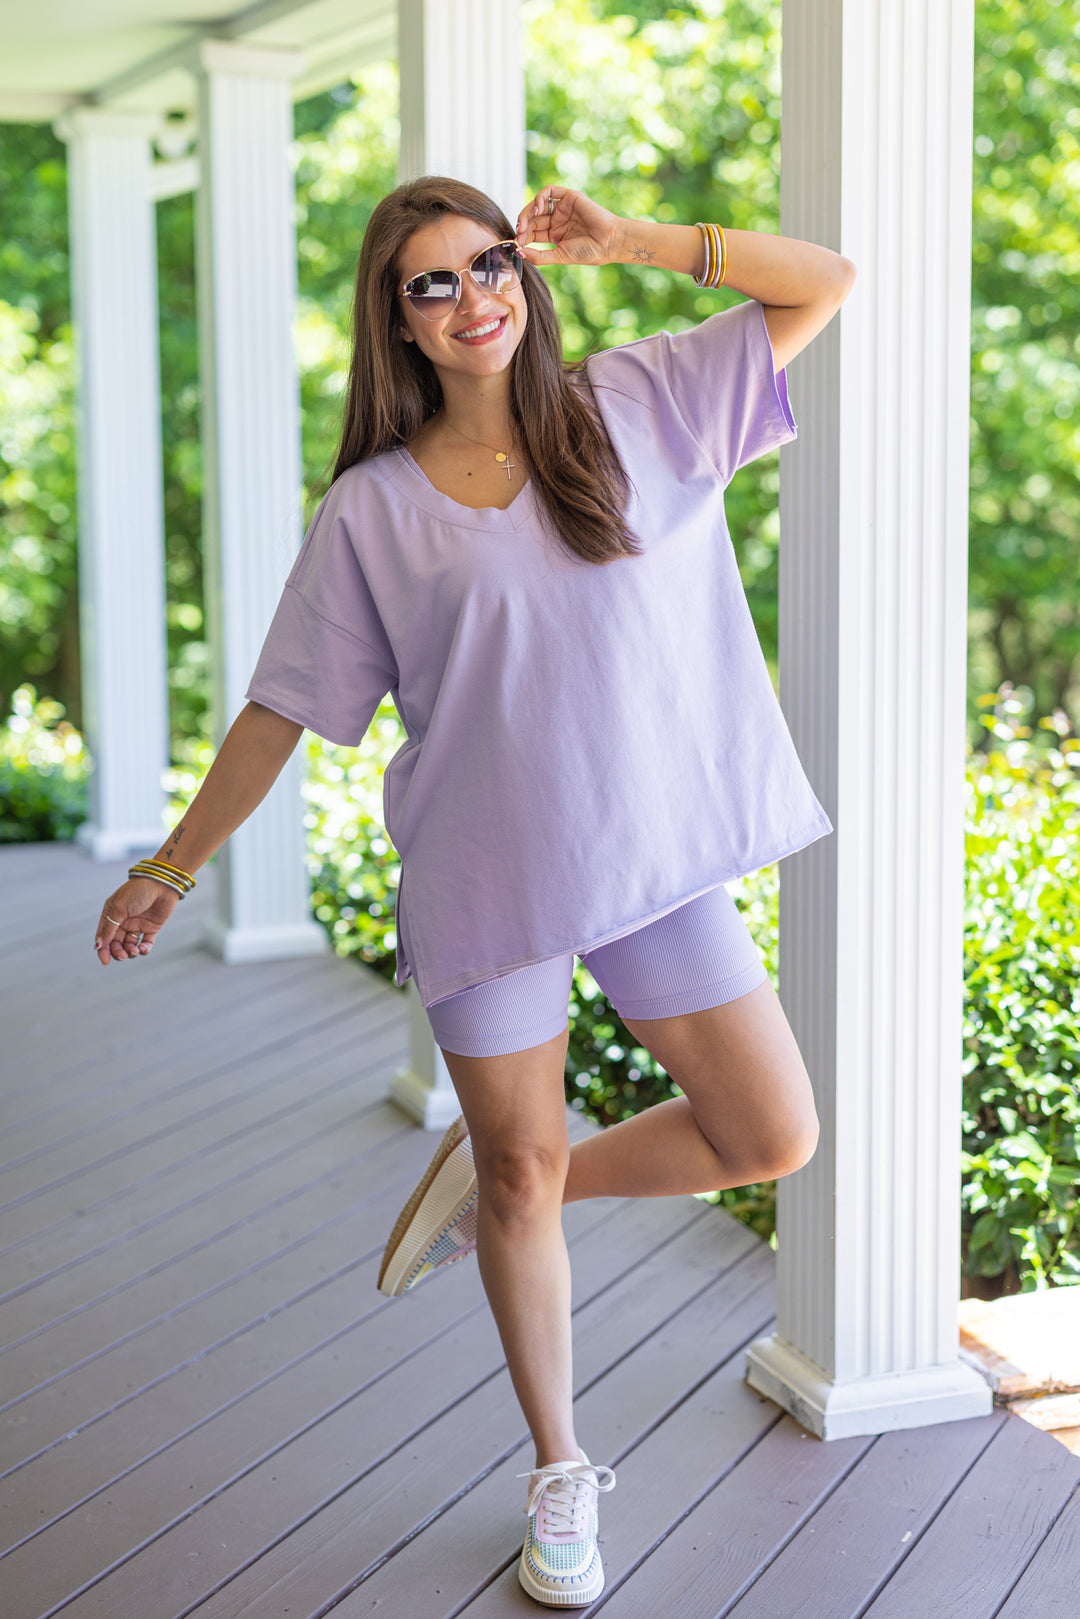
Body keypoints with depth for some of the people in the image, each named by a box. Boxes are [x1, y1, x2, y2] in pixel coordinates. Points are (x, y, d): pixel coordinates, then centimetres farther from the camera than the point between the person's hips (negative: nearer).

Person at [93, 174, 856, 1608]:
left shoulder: (638, 406, 2)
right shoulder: (374, 508, -1)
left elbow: (826, 282, 2)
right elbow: (281, 709, 4)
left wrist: (627, 240, -6)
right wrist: (170, 868, 4)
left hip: (656, 852, 2)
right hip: (486, 878, -2)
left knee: (773, 1140, 1)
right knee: (522, 1175, 7)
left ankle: (493, 1181, 24)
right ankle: (560, 1475, 28)